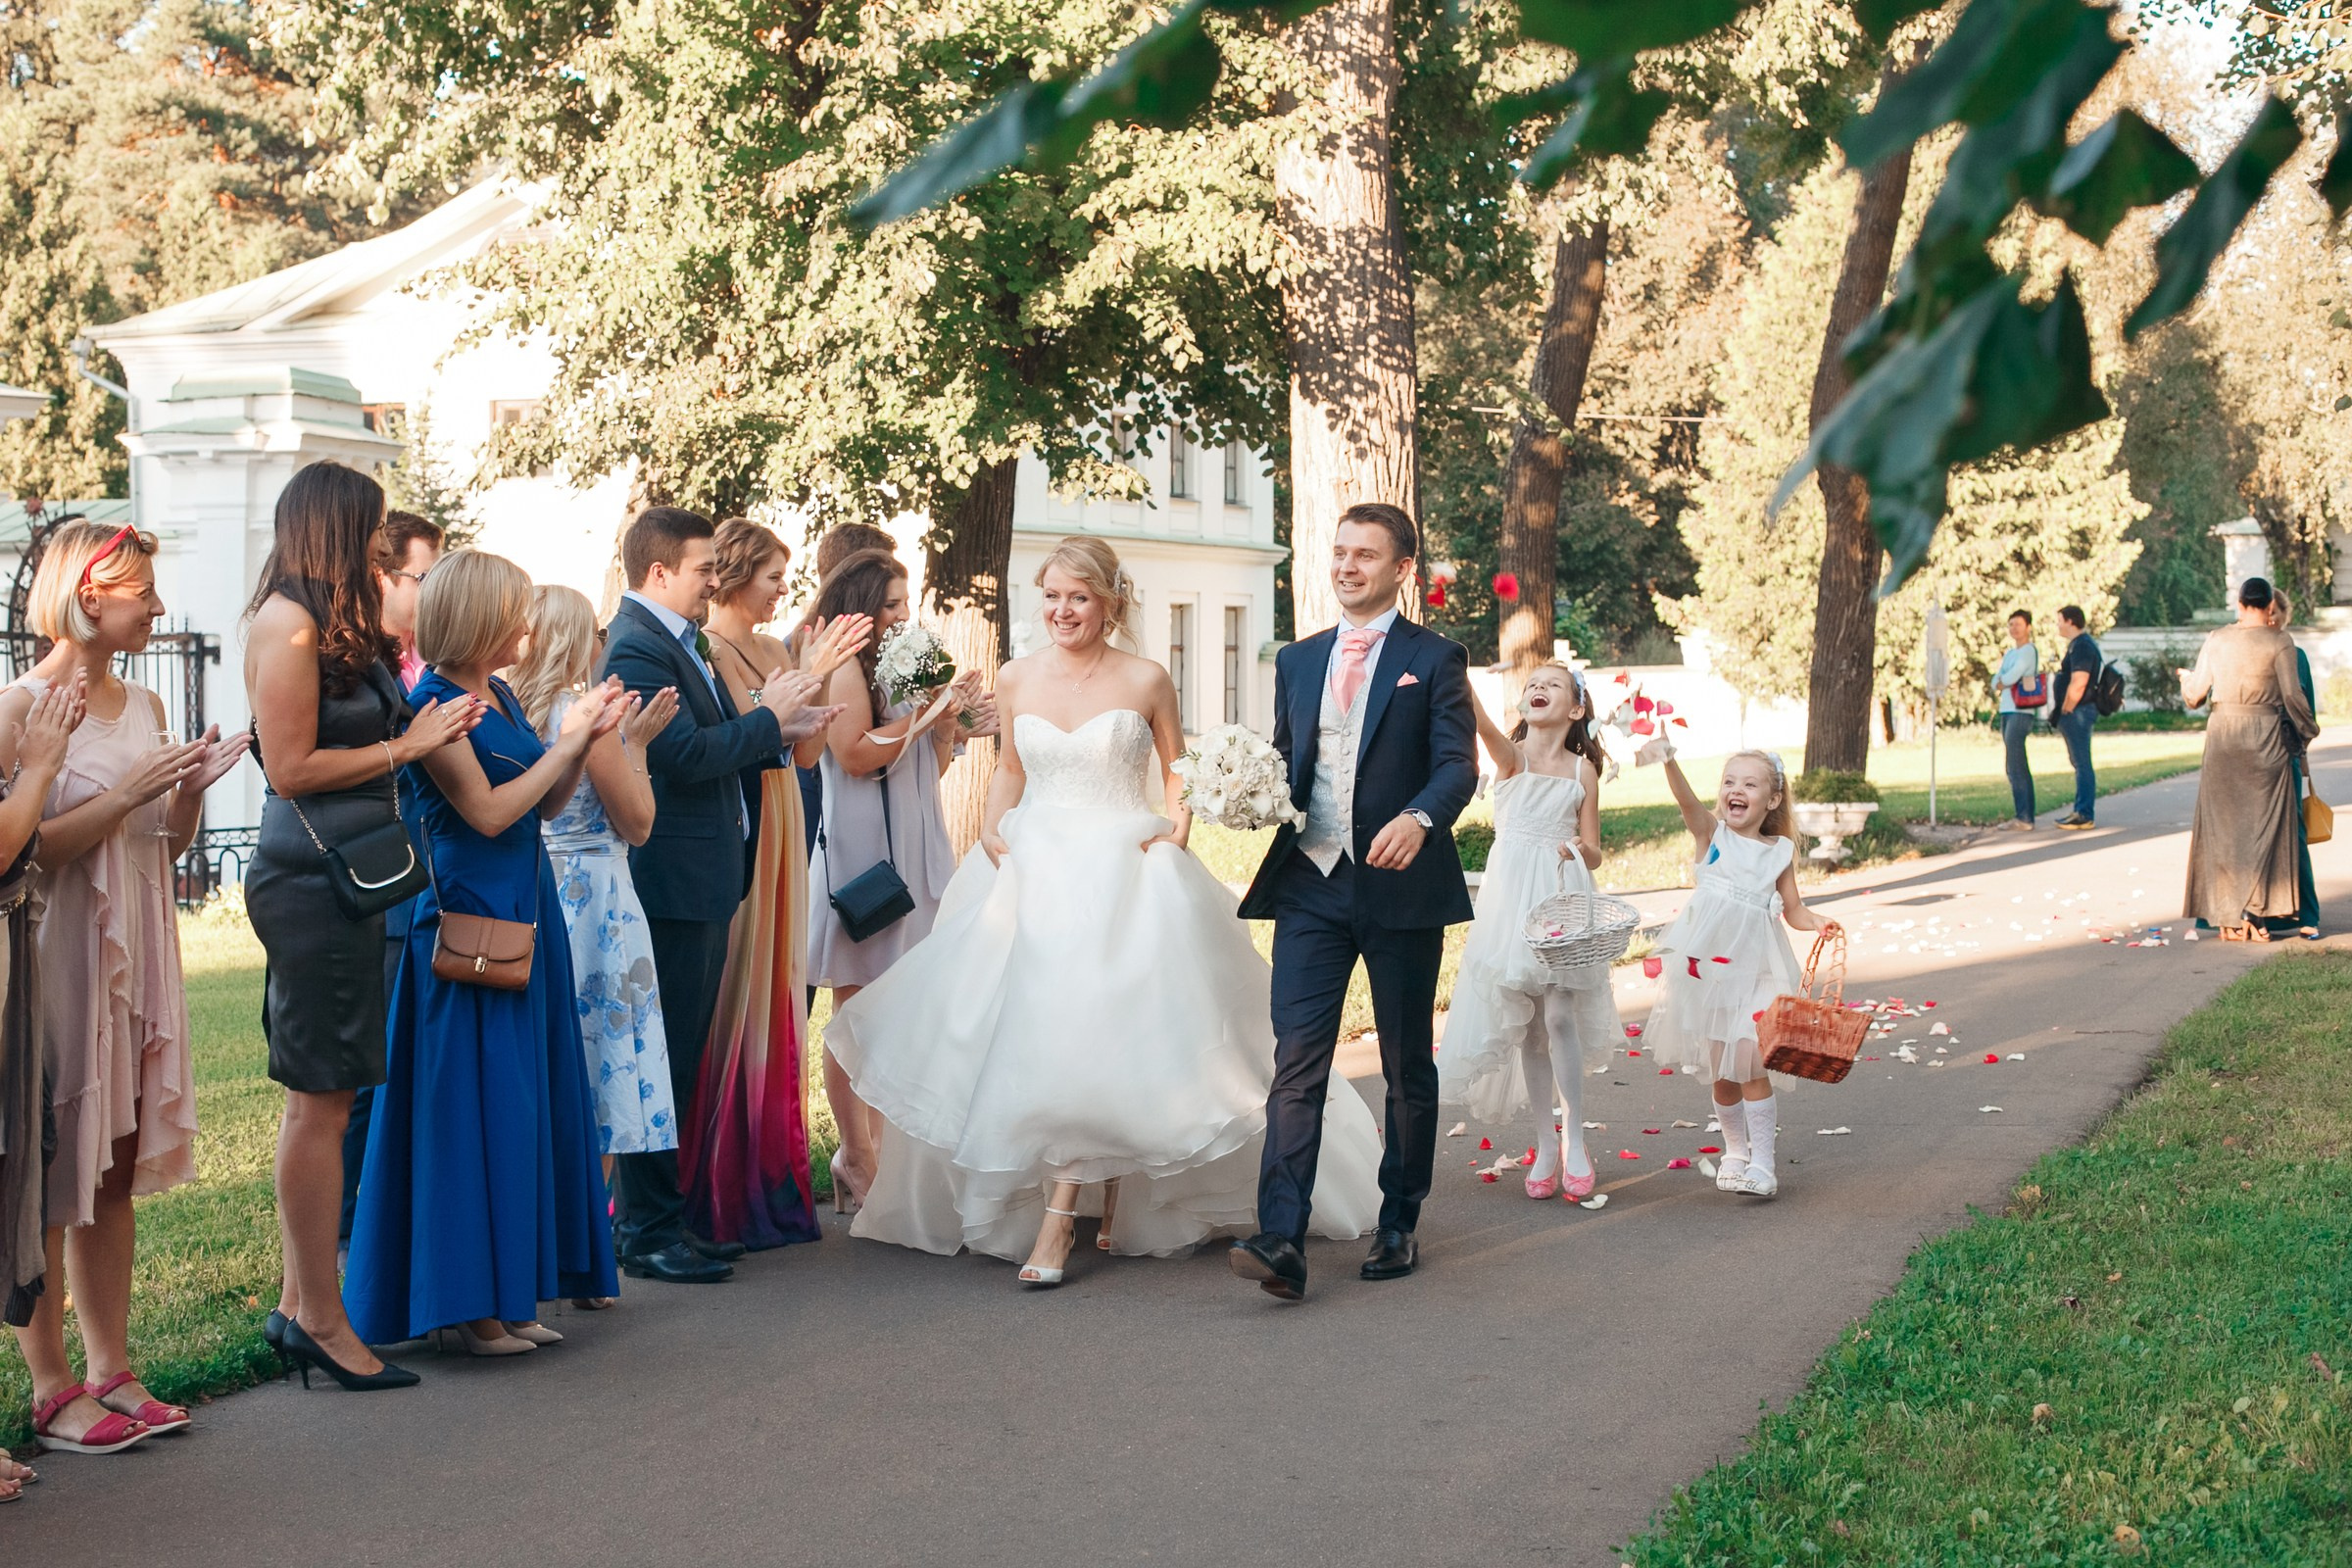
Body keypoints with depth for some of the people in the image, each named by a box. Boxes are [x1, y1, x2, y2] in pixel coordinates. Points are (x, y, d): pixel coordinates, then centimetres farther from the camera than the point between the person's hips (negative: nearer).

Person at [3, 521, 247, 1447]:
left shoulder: (144, 707, 12)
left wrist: (190, 788, 0)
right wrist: (128, 793, -19)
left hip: (135, 955, 7)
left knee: (115, 1171, 10)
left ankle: (110, 1369, 17)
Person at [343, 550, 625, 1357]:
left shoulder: (503, 697, 12)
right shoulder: (434, 704, -12)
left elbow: (547, 805, 16)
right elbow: (488, 811, -17)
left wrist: (587, 739, 2)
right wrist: (566, 742, -10)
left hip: (525, 918, 9)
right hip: (467, 921, -9)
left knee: (526, 1102, 10)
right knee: (473, 1108, -5)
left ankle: (507, 1294, 17)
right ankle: (463, 1305, 3)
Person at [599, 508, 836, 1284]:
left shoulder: (680, 642, 16)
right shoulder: (637, 647, -16)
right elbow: (686, 756, -24)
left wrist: (780, 732, 7)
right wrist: (768, 718, -12)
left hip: (702, 881, 10)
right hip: (672, 881, -10)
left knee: (681, 1060, 16)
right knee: (660, 1060, -4)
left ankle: (663, 1217, 24)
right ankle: (646, 1230, 3)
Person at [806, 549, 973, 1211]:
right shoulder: (843, 666, -7)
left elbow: (931, 767, 21)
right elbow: (855, 753, -17)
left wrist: (949, 721, 3)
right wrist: (923, 714, -11)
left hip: (910, 852, 8)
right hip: (861, 853, -8)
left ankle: (873, 1152, 14)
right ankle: (857, 1162, 3)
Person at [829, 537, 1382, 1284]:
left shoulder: (1146, 681, -1)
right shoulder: (1016, 680, 7)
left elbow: (1176, 769, 9)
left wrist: (1179, 822, -9)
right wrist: (992, 829, 6)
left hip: (1123, 875, -3)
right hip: (1033, 873, 3)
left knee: (1091, 1033, -12)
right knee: (1031, 1031, 1)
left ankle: (1059, 1221, -9)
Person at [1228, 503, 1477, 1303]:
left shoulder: (1435, 659, 1)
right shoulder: (1297, 660, 15)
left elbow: (1458, 765, -7)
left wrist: (1419, 817, -27)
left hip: (1401, 885, -3)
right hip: (1310, 884, 3)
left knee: (1408, 1068, 9)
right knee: (1296, 1063, -10)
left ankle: (1399, 1225, 24)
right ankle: (1281, 1243, -16)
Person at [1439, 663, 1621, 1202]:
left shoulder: (1582, 770, 5)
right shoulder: (1511, 755, 1)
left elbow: (1593, 852, 8)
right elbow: (1477, 718, -22)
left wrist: (1578, 849, -17)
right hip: (1512, 900, 1)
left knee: (1560, 1017, -10)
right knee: (1527, 1026, 5)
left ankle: (1574, 1142, 4)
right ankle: (1546, 1145, 17)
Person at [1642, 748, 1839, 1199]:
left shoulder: (1780, 852, 5)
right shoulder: (1711, 832, 0)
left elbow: (1792, 910, 14)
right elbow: (1686, 798, -20)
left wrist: (1818, 923, -8)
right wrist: (1668, 760, -39)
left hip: (1753, 966, 0)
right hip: (1707, 963, 0)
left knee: (1750, 1064, -9)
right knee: (1719, 1069, 8)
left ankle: (1763, 1162, -2)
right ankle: (1735, 1150, 27)